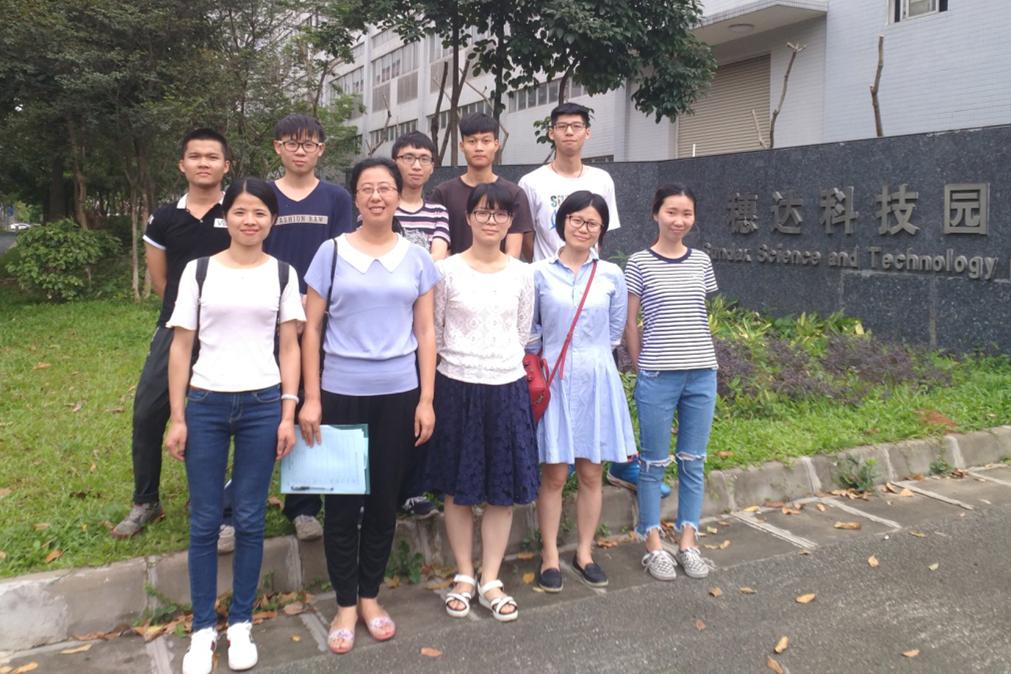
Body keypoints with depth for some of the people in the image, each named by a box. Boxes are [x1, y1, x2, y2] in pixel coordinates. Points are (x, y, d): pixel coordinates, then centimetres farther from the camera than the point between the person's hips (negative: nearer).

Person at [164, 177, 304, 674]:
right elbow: (181, 347, 4)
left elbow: (289, 348, 5)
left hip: (262, 405, 0)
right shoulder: (199, 271, 3)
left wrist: (288, 413, -3)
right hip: (206, 404, 0)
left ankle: (240, 624, 21)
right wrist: (177, 417, 0)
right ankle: (203, 628, 19)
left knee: (249, 520, 6)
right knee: (204, 521, 5)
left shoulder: (283, 274, 5)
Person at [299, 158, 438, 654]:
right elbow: (311, 328, 0)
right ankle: (345, 604, 21)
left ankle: (370, 597, 27)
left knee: (385, 498, 10)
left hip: (398, 393, 2)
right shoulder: (331, 252, 0)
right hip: (342, 392, -1)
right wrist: (311, 397, -6)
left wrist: (426, 399, -1)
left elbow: (425, 332, 5)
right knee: (343, 500, 5)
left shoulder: (416, 258, 5)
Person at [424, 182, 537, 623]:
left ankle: (490, 582, 21)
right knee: (459, 489, 8)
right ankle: (464, 577, 25)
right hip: (457, 387, -2)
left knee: (504, 490, 7)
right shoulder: (447, 270, -4)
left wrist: (504, 365, 7)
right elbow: (433, 332, 2)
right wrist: (460, 363, 5)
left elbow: (523, 333, 11)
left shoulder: (522, 275, 4)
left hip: (507, 388, 2)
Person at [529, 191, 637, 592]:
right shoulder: (539, 274, -2)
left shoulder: (611, 276, 4)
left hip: (597, 381, 2)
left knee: (591, 473, 8)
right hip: (554, 381, -2)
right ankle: (550, 556, 15)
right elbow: (530, 331, 6)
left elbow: (615, 330, 13)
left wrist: (591, 354, 11)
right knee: (554, 474, 2)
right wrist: (542, 364, 5)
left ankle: (584, 553, 23)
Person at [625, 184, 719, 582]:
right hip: (657, 377, -3)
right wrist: (641, 368, 0)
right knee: (654, 463, 5)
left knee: (693, 462, 11)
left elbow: (701, 316, 15)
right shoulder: (640, 263, -3)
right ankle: (654, 547, 17)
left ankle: (688, 544, 22)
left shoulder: (701, 262, 7)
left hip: (701, 374, 4)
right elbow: (630, 323, 0)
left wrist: (700, 357, 10)